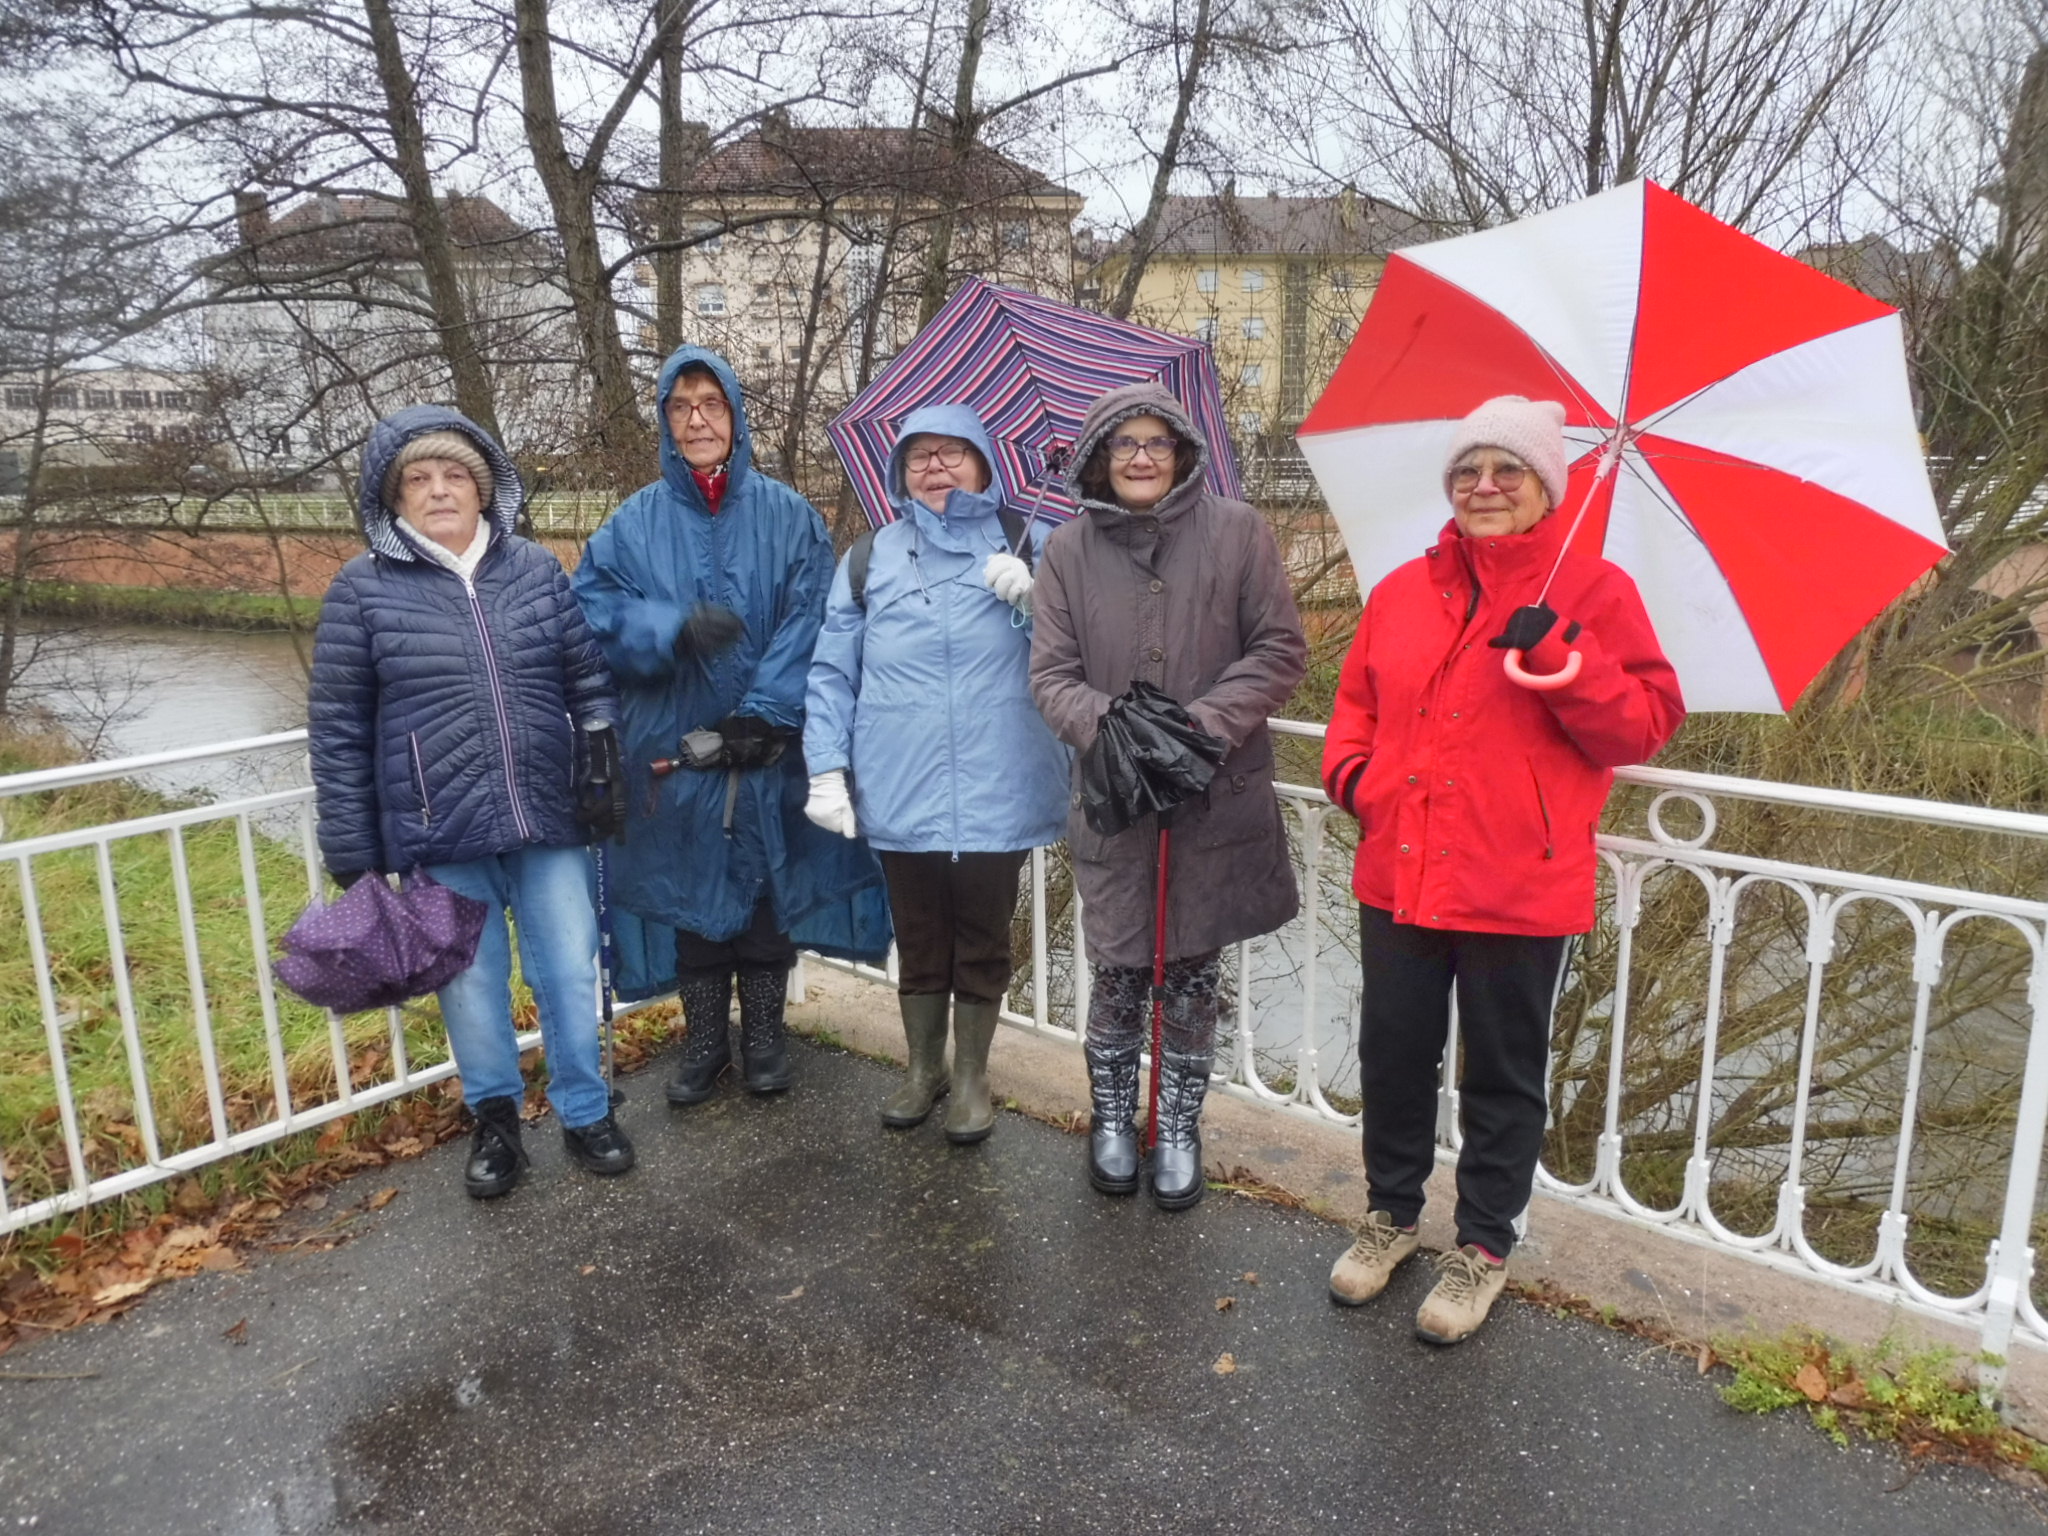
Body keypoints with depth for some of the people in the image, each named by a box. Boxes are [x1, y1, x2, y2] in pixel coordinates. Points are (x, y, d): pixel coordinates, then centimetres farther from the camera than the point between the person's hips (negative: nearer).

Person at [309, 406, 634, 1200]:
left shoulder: (537, 568, 4)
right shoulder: (363, 587, -2)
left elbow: (589, 682, 9)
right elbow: (338, 729, 0)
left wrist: (605, 778, 2)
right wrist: (352, 853, -1)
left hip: (550, 820, 1)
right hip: (441, 835, -1)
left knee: (571, 973, 9)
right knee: (471, 983, 11)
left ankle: (585, 1112, 30)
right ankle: (495, 1118, 33)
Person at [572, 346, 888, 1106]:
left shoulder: (787, 515, 0)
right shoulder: (635, 521, 4)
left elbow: (808, 624, -8)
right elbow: (593, 607, -3)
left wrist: (763, 714, -18)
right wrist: (674, 628, -21)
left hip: (771, 749, -1)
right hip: (675, 748, 1)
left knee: (768, 892, 8)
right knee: (692, 896, 9)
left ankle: (765, 1037, 25)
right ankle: (703, 1042, 25)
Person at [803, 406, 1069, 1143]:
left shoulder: (1029, 544, 5)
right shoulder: (870, 558, 7)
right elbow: (831, 674, 4)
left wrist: (1035, 598, -14)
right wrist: (827, 769, -5)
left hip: (997, 790, -1)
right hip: (902, 794, 1)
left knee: (983, 940, 12)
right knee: (918, 938, 16)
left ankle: (972, 1075, 31)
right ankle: (923, 1068, 36)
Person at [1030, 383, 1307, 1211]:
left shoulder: (1236, 531, -3)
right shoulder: (1068, 550, 1)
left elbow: (1280, 648, -3)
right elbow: (1052, 675, -1)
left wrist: (1208, 722, -16)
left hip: (1219, 801, 0)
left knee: (1194, 974, 11)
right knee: (1119, 973, 9)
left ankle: (1180, 1127, 31)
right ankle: (1113, 1117, 33)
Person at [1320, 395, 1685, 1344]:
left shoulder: (1593, 591, -3)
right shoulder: (1402, 591, 8)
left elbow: (1646, 726, -8)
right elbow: (1357, 698, 17)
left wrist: (1556, 652, -21)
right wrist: (1350, 769, -1)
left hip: (1519, 886, -3)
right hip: (1399, 871, 4)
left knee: (1503, 1074, 11)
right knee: (1393, 1054, 16)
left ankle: (1483, 1247, 31)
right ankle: (1392, 1211, 38)